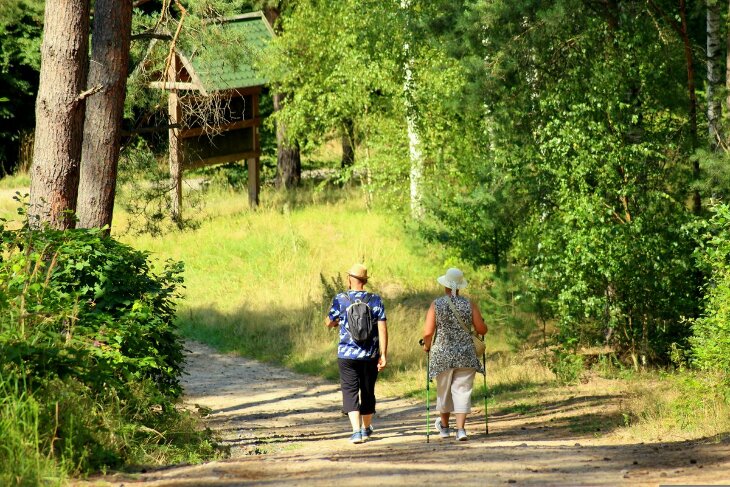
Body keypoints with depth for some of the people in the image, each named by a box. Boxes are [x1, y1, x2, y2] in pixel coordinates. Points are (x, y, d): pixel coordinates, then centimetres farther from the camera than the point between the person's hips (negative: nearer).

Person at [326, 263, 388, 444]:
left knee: (350, 391, -1)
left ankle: (356, 430, -16)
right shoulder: (375, 300, -2)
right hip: (370, 355, 2)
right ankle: (366, 428, 31)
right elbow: (383, 329, -6)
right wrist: (383, 355, -3)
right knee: (368, 391, 16)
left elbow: (329, 323, 8)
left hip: (347, 355, -2)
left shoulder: (341, 300, -6)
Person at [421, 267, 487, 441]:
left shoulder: (436, 305, -5)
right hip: (466, 355, 0)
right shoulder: (469, 305, -3)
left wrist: (427, 345, 11)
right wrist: (481, 324, 22)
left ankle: (444, 426, 34)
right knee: (462, 391, 2)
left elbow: (428, 332, -9)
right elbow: (482, 330, -2)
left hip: (442, 355, 0)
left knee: (444, 391, 16)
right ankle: (461, 428, -9)